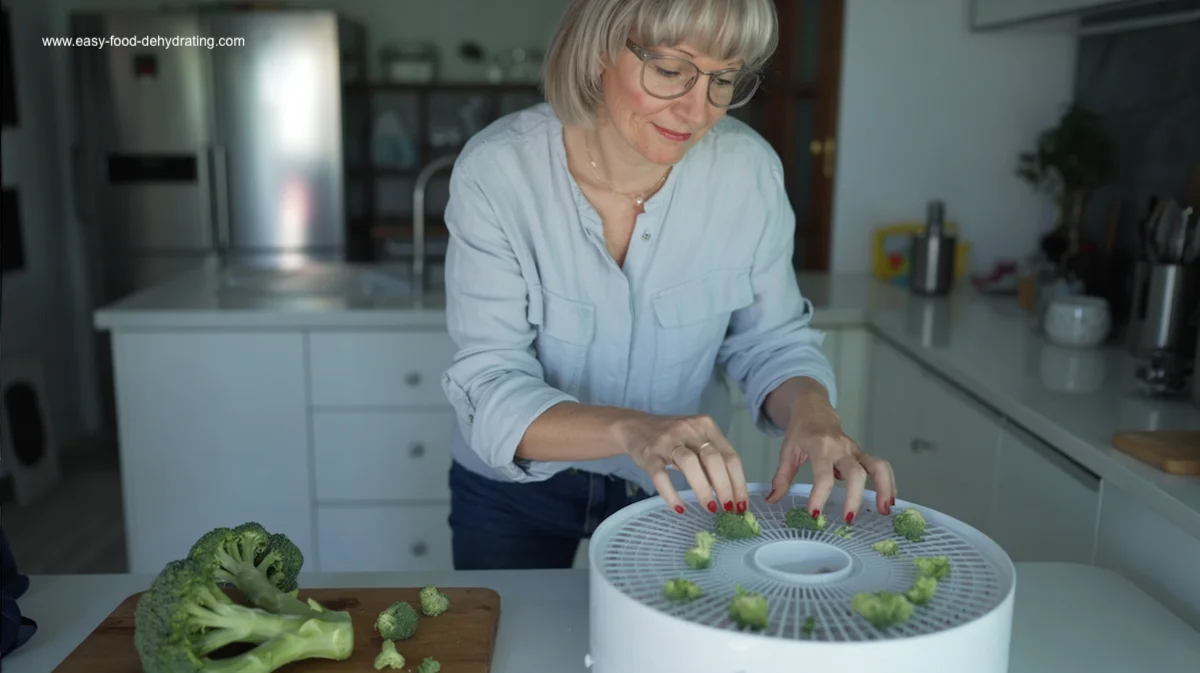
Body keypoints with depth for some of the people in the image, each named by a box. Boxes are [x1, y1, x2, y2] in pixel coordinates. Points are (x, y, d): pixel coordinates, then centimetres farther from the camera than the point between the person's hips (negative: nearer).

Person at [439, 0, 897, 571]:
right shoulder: (496, 171, -25)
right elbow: (490, 390, -26)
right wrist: (630, 429, -44)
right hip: (513, 489, -1)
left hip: (672, 489, 2)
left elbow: (769, 339, -7)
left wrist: (808, 407, -29)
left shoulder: (747, 169, -19)